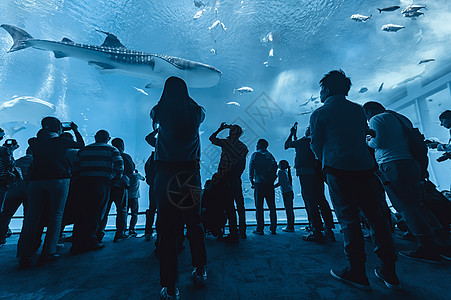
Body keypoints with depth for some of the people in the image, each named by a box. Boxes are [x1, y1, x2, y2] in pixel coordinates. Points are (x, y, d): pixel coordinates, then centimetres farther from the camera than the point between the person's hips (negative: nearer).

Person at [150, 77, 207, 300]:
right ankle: (200, 272, 32)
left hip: (166, 174, -1)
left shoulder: (160, 112, 1)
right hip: (190, 173, 2)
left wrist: (169, 101, 42)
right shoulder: (196, 113, 3)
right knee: (194, 223, 15)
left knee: (167, 228, 4)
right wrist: (184, 98, 41)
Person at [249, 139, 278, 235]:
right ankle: (273, 228, 14)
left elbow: (251, 167, -8)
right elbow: (275, 166, 9)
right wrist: (272, 178, 13)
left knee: (259, 207, 1)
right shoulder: (270, 156, 14)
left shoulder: (255, 155, 0)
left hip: (259, 184, -4)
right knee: (272, 206, 10)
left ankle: (260, 229, 3)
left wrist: (251, 180, -2)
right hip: (270, 184, 4)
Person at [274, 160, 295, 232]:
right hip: (290, 191, 8)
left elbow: (280, 183, -14)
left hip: (286, 192, -8)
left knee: (288, 209, -6)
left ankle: (289, 227, -2)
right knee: (290, 209, 10)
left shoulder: (280, 172, -7)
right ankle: (291, 226, 16)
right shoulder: (286, 171, 16)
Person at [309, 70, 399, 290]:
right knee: (376, 217, 11)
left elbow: (317, 147, 5)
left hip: (339, 171, -5)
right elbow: (363, 137, 23)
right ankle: (389, 272, 20)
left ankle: (357, 273, 7)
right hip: (365, 167, 5)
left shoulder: (319, 114, 1)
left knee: (349, 219, 0)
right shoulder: (358, 110, 16)